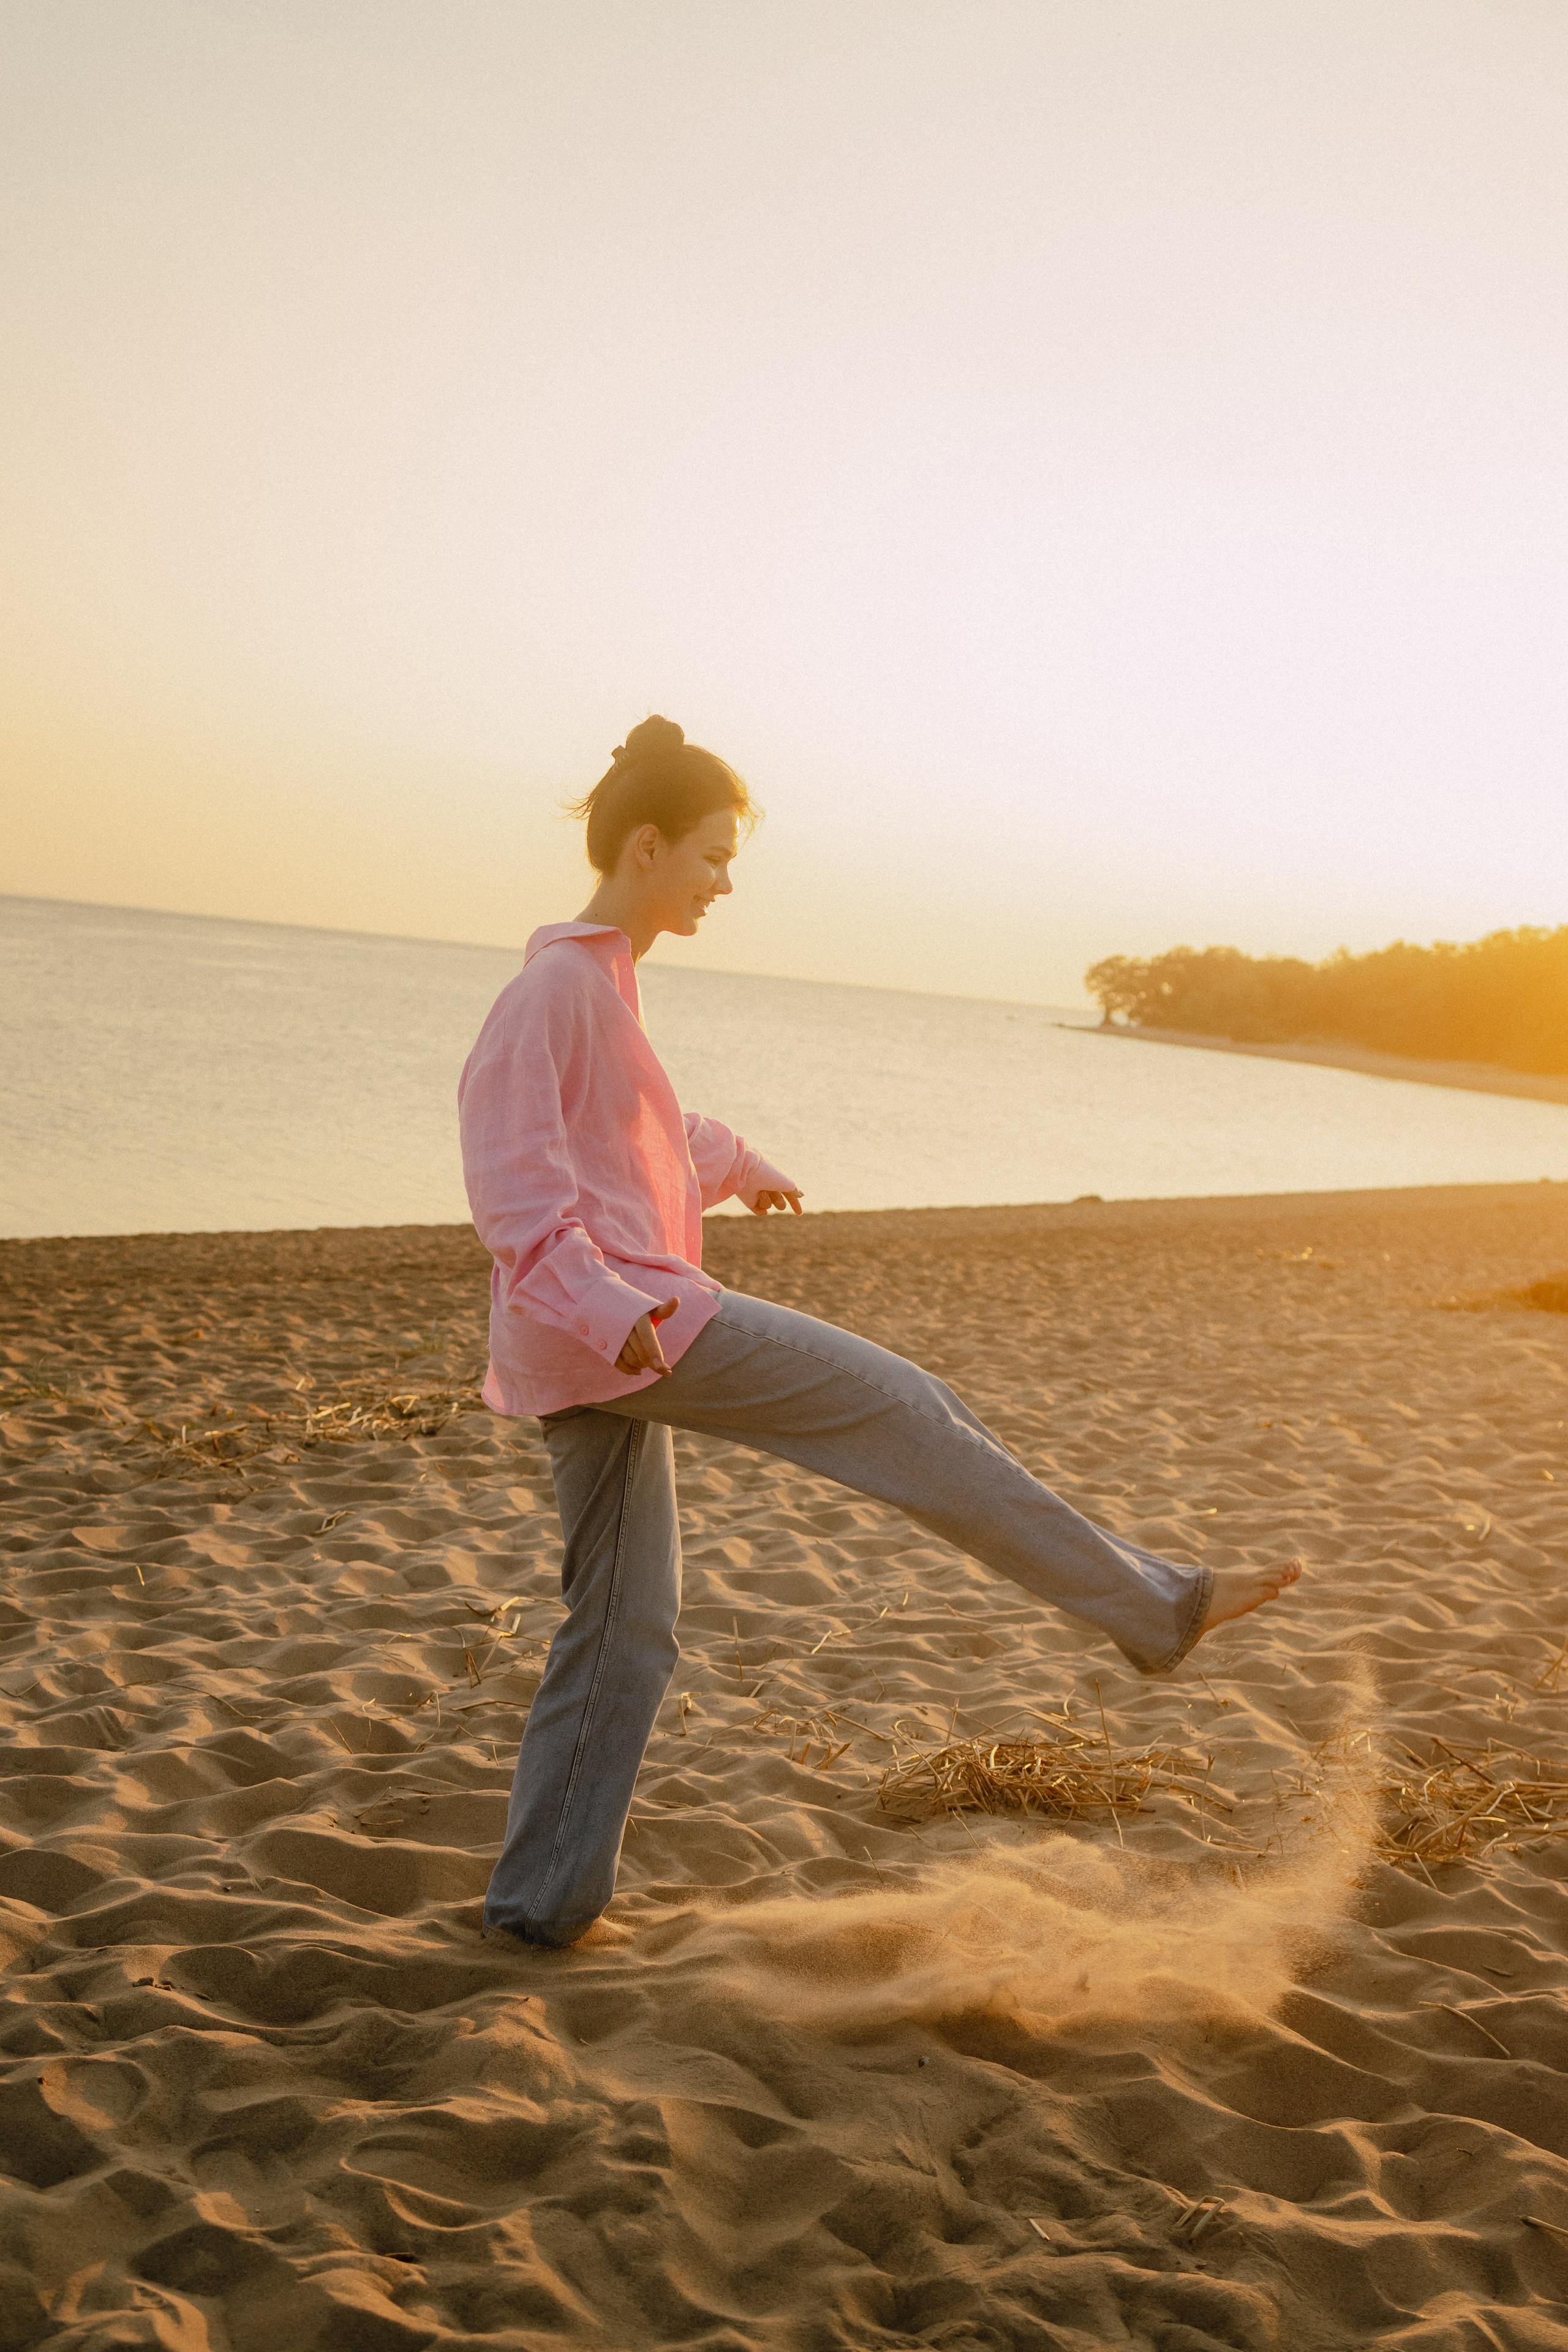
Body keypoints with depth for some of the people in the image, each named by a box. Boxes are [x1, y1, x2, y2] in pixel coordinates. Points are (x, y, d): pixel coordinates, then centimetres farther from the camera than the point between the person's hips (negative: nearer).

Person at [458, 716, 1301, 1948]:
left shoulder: (604, 983, 21)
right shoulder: (558, 982, -9)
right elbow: (512, 1166, -19)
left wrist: (733, 1163, 55)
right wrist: (604, 1303, -30)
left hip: (601, 1347, 10)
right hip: (620, 1320, -10)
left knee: (625, 1627, 12)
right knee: (901, 1408, -8)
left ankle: (544, 1898, 19)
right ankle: (1155, 1607, -2)